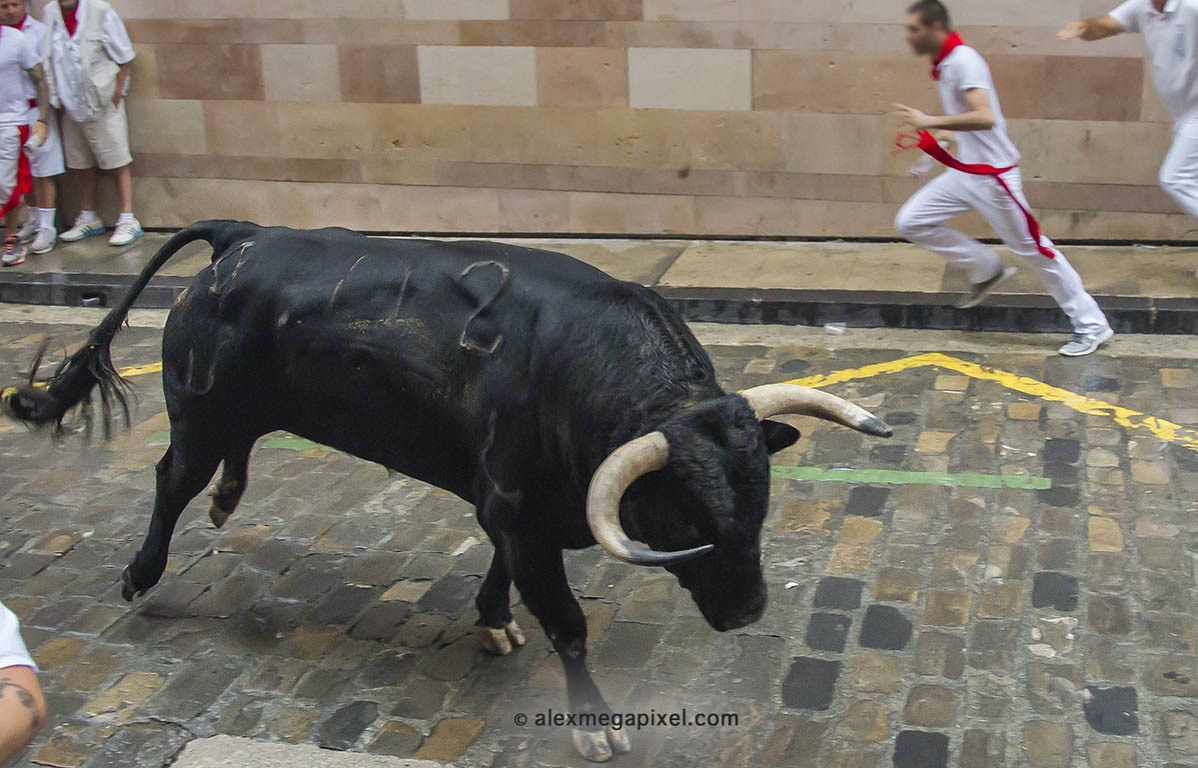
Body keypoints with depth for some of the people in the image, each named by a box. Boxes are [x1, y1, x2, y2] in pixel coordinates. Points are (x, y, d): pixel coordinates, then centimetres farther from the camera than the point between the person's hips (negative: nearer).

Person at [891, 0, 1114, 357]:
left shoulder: (963, 60, -20)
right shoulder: (942, 64, 9)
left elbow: (985, 117, -33)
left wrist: (930, 121, -34)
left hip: (992, 174, -9)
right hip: (963, 171, 9)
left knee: (1032, 248, -3)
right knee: (910, 222, 4)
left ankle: (1091, 325, 9)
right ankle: (986, 270, 16)